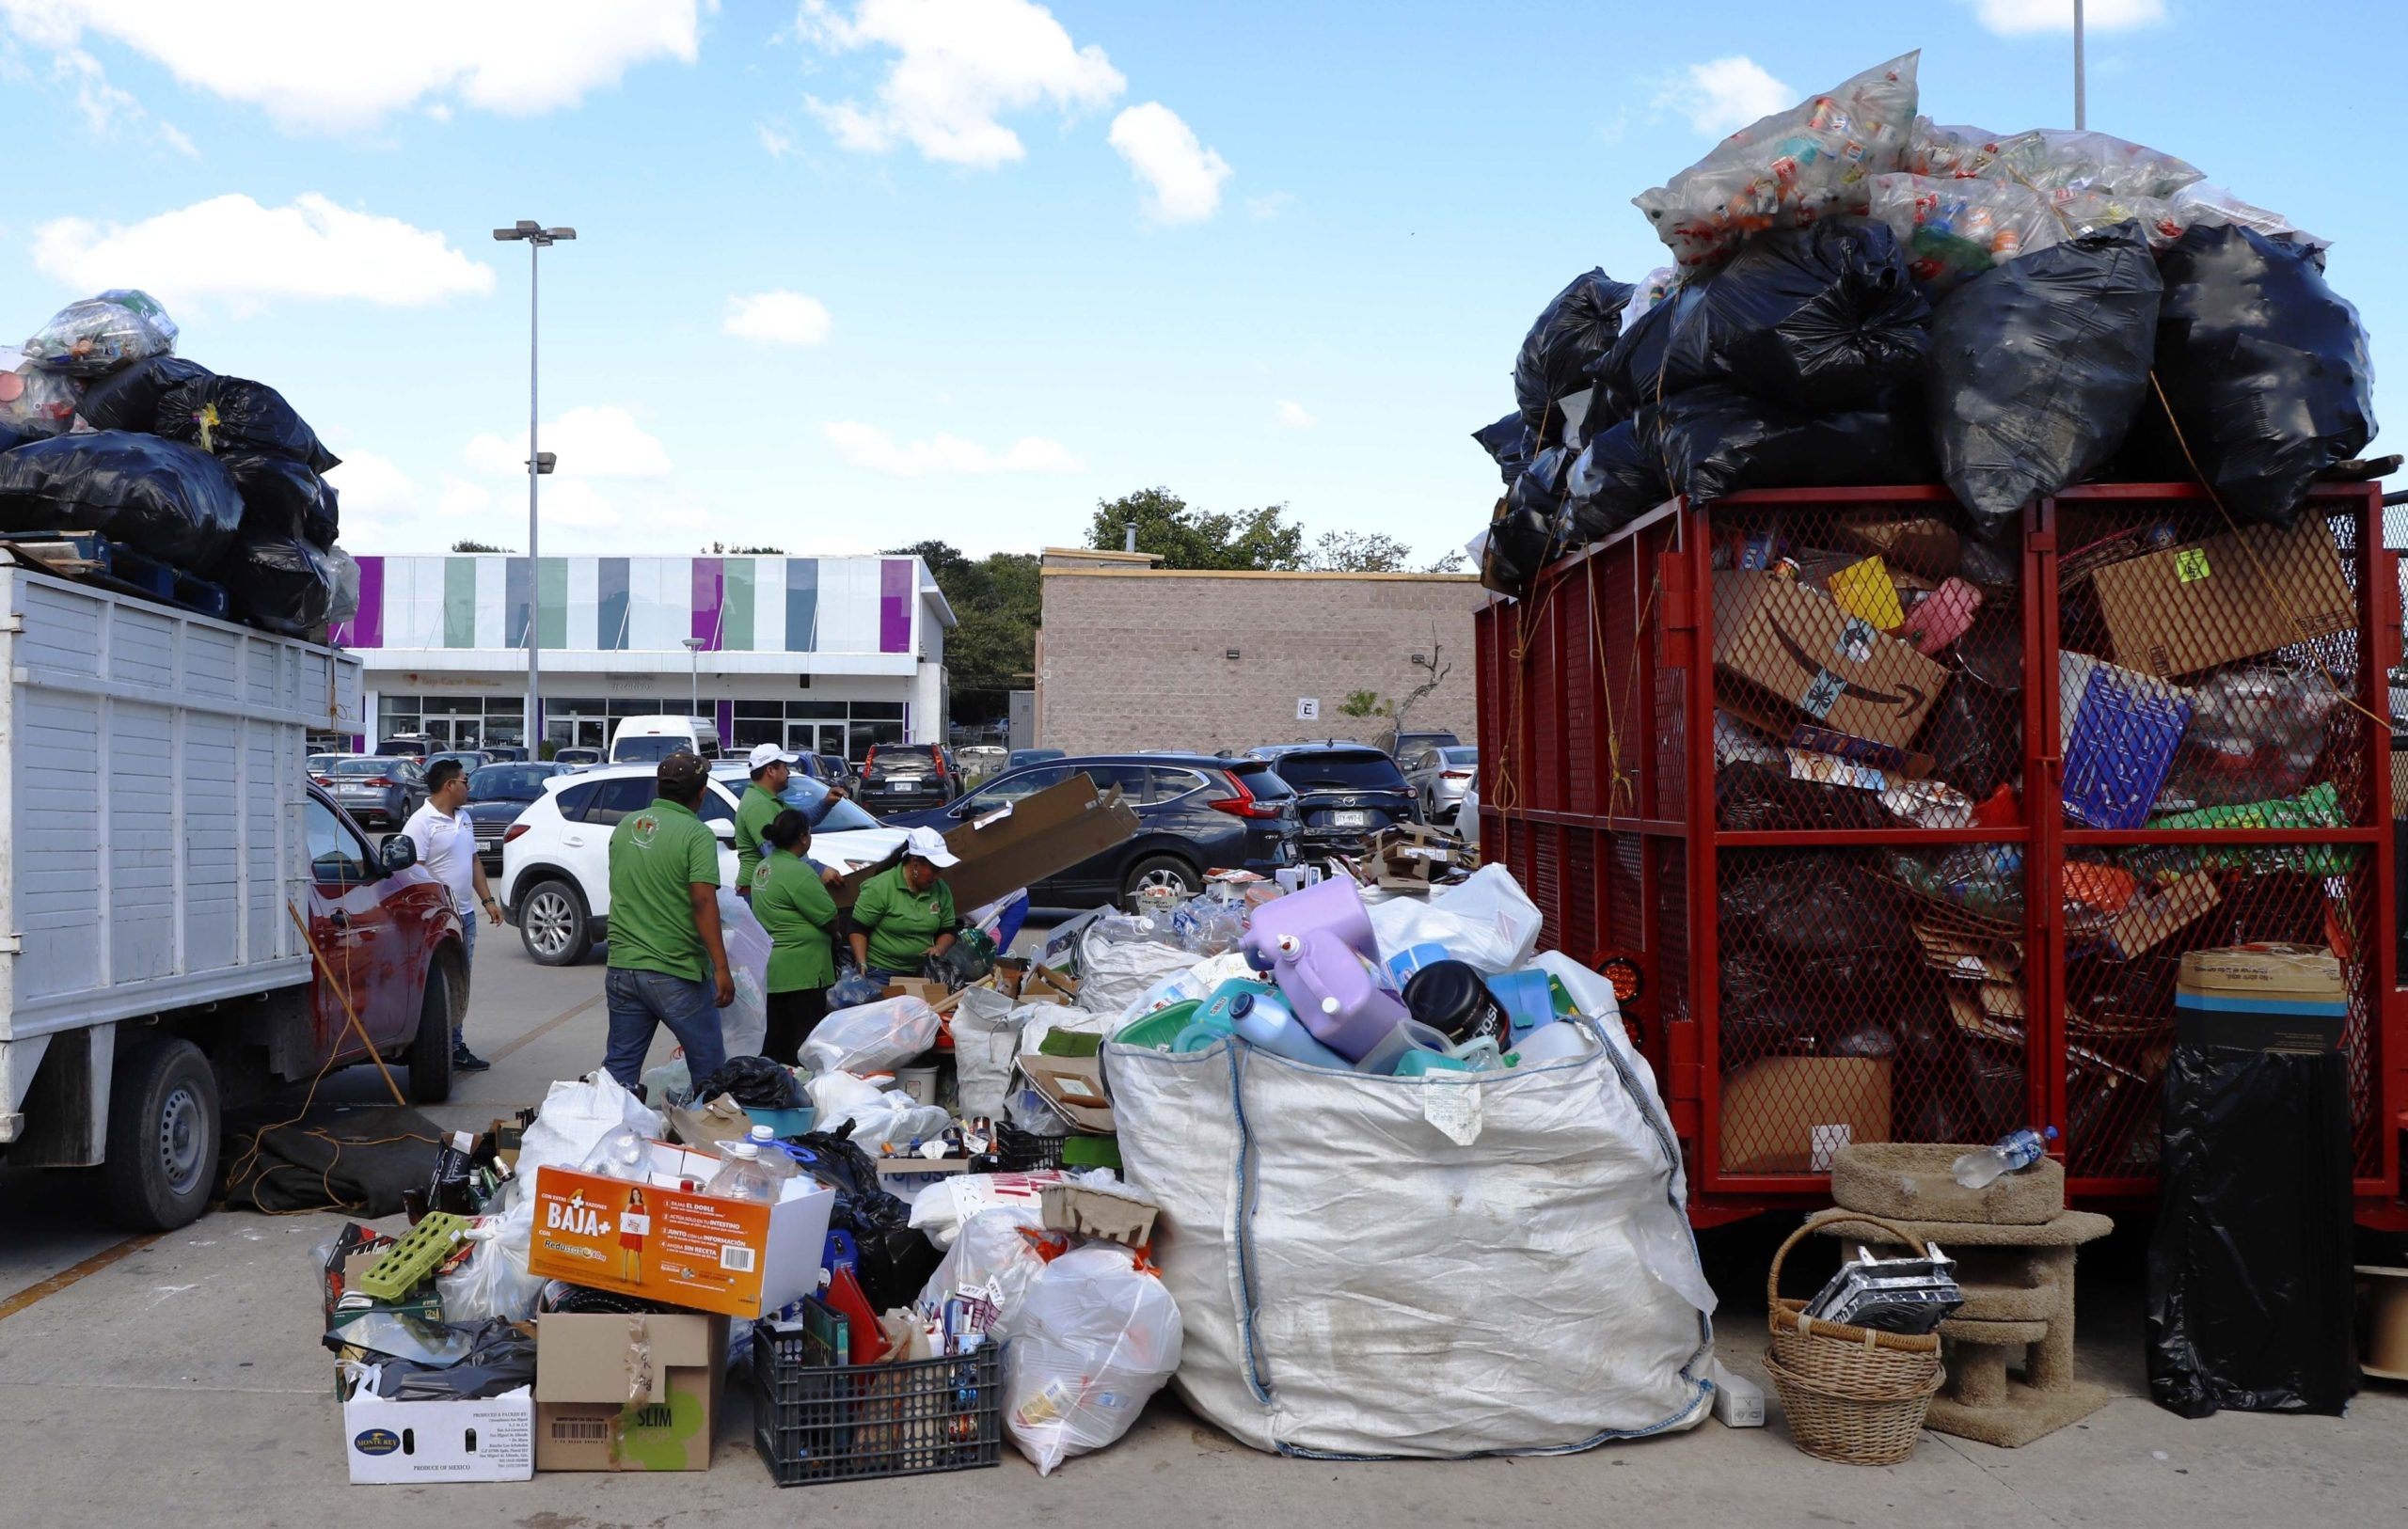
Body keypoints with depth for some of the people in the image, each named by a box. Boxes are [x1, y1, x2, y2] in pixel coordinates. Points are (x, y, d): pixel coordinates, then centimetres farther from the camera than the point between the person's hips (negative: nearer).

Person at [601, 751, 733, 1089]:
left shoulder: (625, 826, 9)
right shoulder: (696, 834, -13)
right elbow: (703, 902, -21)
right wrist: (721, 967, -21)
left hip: (622, 968, 6)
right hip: (676, 973, -6)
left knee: (619, 1066, 13)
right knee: (709, 1069, 5)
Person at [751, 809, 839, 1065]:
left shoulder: (763, 867, 11)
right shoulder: (798, 872, -18)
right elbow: (831, 919, -13)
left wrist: (819, 881, 17)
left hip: (772, 968, 9)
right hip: (801, 970, -9)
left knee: (775, 1042, 14)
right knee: (806, 1043, -4)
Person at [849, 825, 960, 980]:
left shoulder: (941, 890, 2)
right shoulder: (880, 887, -12)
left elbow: (947, 931, 11)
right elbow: (858, 929, -9)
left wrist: (939, 948, -10)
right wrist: (861, 965, -19)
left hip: (922, 973, 5)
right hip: (880, 973, -5)